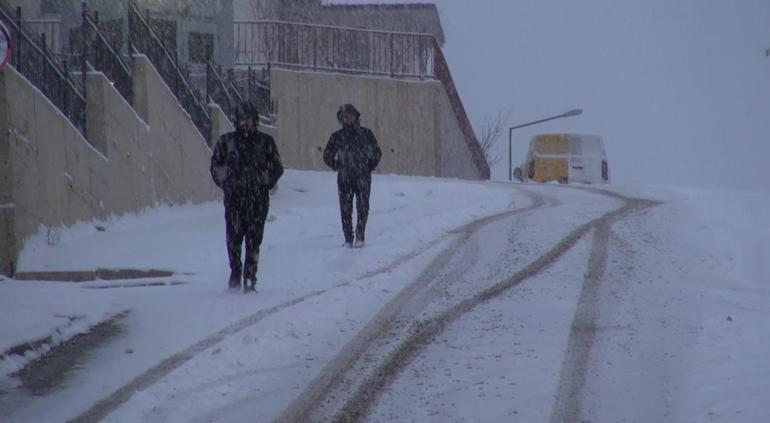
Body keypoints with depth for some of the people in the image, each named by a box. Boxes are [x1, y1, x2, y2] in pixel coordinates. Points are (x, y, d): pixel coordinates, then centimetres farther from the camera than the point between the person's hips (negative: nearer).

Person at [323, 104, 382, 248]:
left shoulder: (366, 133, 6)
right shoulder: (337, 136, 4)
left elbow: (376, 152, 16)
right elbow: (327, 156, 13)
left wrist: (370, 167, 8)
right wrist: (338, 166, 6)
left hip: (363, 178, 0)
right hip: (344, 179, 0)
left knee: (363, 207, -4)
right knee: (345, 208, -1)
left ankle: (360, 237, 3)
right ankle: (348, 239, 6)